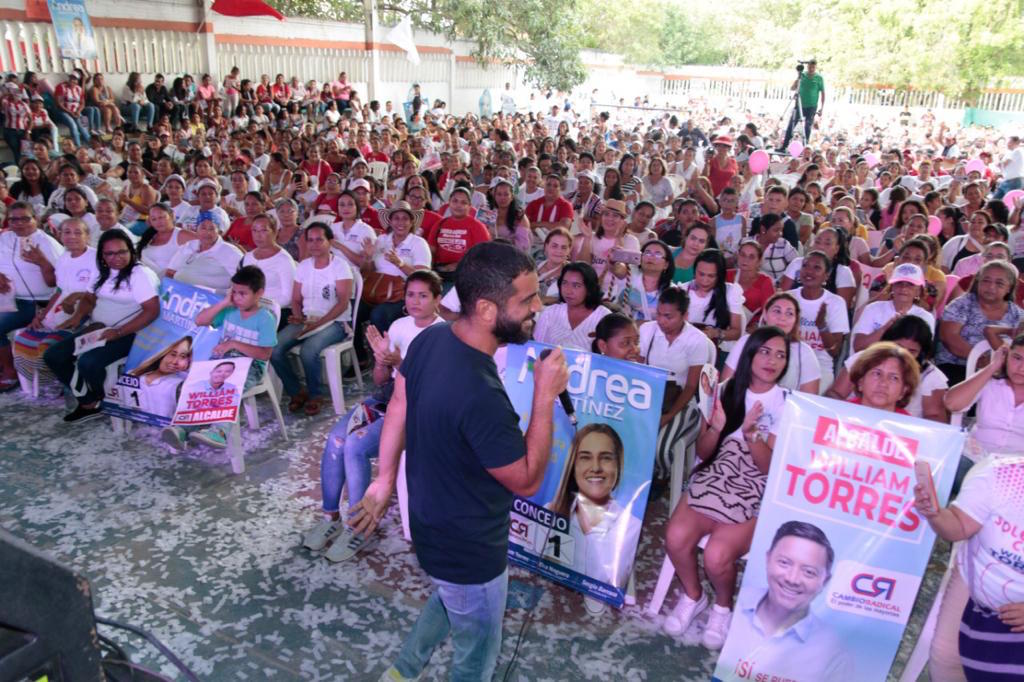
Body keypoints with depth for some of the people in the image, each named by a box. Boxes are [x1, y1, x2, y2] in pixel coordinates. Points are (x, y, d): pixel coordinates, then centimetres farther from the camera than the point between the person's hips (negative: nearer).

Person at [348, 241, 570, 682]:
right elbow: (527, 481, -24)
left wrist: (384, 480, 15)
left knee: (450, 598, 37)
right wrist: (545, 396, -23)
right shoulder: (479, 395, -38)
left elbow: (398, 407, 2)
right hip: (470, 548, -8)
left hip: (432, 520, 8)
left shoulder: (429, 339, -12)